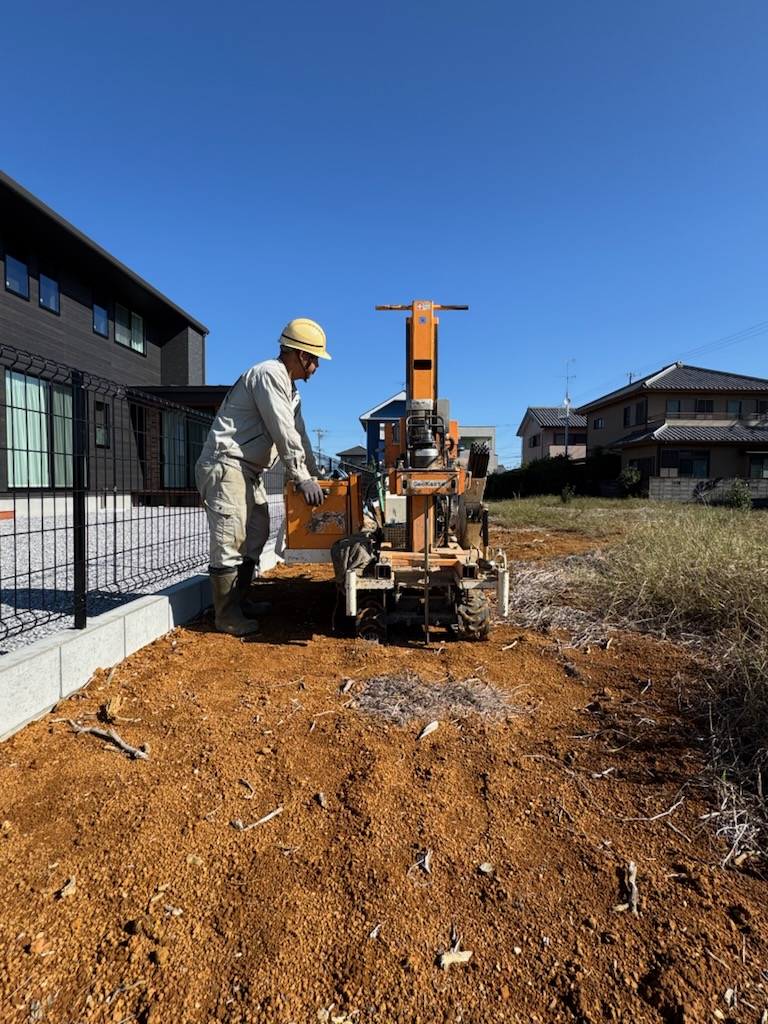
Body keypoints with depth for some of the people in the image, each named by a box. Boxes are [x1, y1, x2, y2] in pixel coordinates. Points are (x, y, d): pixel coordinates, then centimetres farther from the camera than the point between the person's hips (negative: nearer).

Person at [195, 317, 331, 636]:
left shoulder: (291, 390, 19)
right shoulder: (269, 374, -13)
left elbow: (298, 435, 22)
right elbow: (283, 434, -20)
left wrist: (315, 474, 18)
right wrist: (302, 479, -18)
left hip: (248, 471, 11)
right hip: (225, 466, -11)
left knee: (255, 535, 14)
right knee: (230, 541, -9)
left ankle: (239, 601, 25)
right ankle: (226, 616, 0)